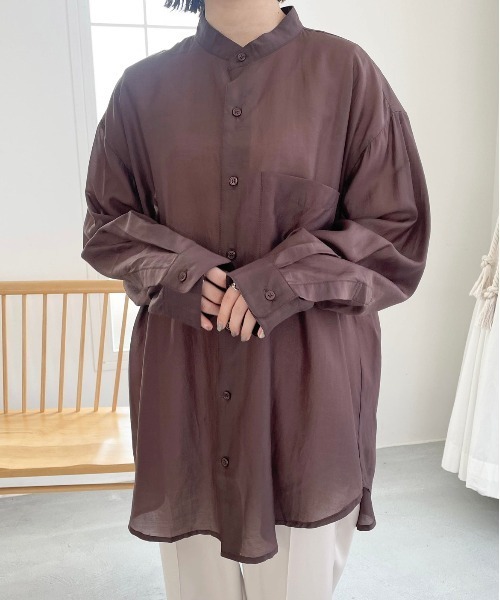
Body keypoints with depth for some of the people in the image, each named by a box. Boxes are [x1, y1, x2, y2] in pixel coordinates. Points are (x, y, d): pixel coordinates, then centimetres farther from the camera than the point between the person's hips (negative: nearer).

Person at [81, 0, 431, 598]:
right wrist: (181, 271, -10)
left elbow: (399, 231, 0)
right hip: (185, 381, 2)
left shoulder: (345, 72, 0)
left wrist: (281, 283, -13)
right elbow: (105, 224, 11)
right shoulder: (144, 86, 7)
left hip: (309, 382, -1)